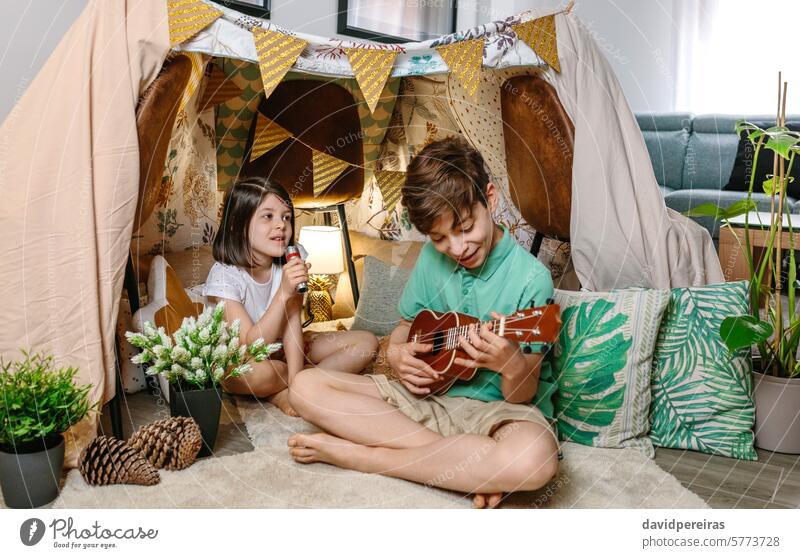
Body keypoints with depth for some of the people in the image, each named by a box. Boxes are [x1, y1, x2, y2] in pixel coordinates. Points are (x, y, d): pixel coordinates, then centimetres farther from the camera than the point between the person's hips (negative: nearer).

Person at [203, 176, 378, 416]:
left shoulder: (290, 261, -11)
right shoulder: (224, 275, -23)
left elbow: (292, 326, -18)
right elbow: (251, 346, -27)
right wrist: (283, 293, -37)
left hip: (281, 350, 5)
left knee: (366, 342, -8)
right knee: (258, 372, -42)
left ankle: (280, 393, -17)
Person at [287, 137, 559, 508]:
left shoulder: (529, 278, -14)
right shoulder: (433, 258, 2)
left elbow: (522, 396, -12)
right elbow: (406, 326, 17)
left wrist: (512, 364, -35)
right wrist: (396, 354, -7)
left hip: (495, 408, -5)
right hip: (426, 395, 5)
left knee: (534, 458, -42)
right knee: (306, 386, -12)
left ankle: (349, 453, -24)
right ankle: (471, 470, -17)